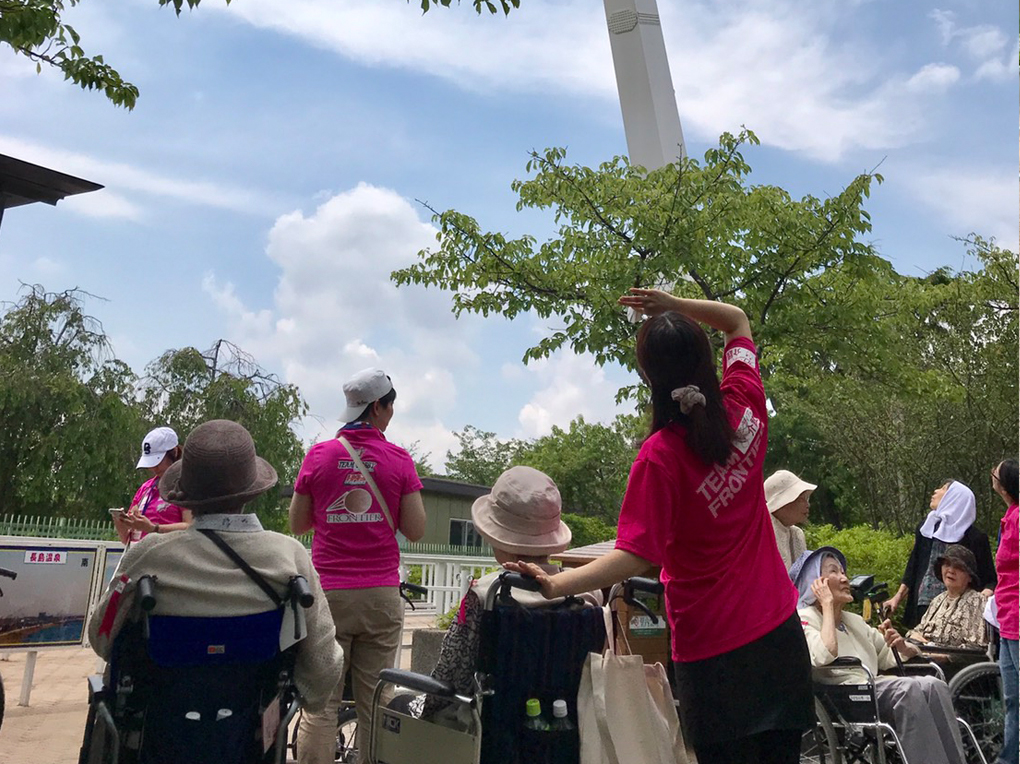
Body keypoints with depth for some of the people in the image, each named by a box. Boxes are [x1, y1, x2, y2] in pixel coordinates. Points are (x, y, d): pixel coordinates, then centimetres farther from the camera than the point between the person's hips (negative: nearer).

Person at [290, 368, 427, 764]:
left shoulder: (318, 455, -1)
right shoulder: (400, 460, -3)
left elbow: (297, 524, 7)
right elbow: (415, 530, -1)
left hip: (328, 594, 0)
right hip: (381, 596, 0)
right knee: (374, 702, 8)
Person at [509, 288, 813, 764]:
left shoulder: (660, 456, -21)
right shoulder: (744, 409, -6)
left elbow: (636, 556, -24)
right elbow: (738, 320, 12)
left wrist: (557, 584, -26)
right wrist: (675, 306, 2)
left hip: (713, 646, -5)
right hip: (777, 627, 5)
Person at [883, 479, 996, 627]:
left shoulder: (973, 537, -1)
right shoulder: (926, 527, 12)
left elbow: (990, 580, -2)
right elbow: (913, 569, 16)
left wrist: (986, 593, -23)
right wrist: (897, 598, 13)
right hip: (923, 607, 4)